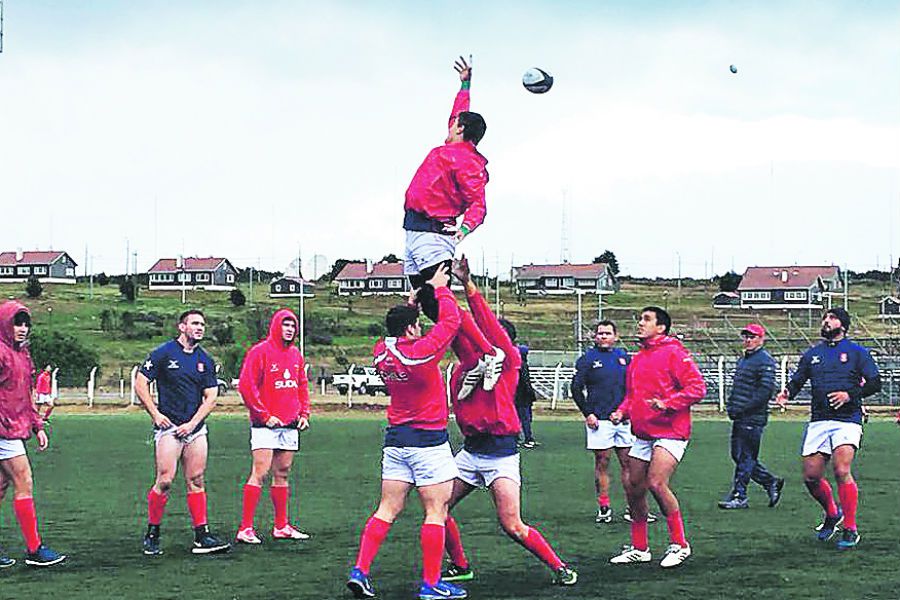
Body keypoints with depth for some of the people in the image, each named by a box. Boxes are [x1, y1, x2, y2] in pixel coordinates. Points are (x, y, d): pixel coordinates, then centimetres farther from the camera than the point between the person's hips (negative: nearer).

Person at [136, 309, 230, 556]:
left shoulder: (205, 360, 11)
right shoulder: (163, 353, -3)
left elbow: (210, 397, 9)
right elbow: (140, 383, -2)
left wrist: (193, 422, -4)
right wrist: (155, 414, -8)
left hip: (196, 428, 5)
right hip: (169, 427, -5)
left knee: (196, 481, 3)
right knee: (165, 481, -9)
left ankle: (202, 537, 4)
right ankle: (152, 534, 4)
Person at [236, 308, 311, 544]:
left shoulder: (295, 354, 14)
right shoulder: (260, 352, -7)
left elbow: (302, 386, 22)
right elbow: (246, 386, -12)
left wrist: (304, 413, 9)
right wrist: (264, 415, -13)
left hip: (290, 425, 7)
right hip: (266, 425, -7)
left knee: (283, 474, 11)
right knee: (260, 473, -11)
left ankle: (281, 526, 17)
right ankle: (246, 528, -10)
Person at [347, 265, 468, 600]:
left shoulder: (381, 353, 2)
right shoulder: (420, 352, -17)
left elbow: (399, 335, 26)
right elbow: (450, 321, -7)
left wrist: (411, 304, 25)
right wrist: (440, 288, 7)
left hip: (395, 437, 7)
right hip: (428, 440, -7)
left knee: (388, 510, 10)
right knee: (436, 513, 0)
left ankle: (360, 572, 4)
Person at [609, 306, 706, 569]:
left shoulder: (673, 353, -8)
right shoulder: (637, 359, 17)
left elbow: (697, 388, -14)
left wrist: (667, 403, -23)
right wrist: (622, 411, 9)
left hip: (670, 432, -8)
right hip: (642, 434, 8)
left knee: (656, 483, -20)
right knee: (634, 489, 8)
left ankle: (679, 544, -5)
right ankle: (639, 548, 22)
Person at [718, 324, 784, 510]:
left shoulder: (765, 360, -9)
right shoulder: (743, 360, 20)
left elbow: (766, 389, -18)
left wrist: (743, 407, -19)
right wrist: (730, 405, 12)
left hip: (753, 418, -10)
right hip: (739, 418, 10)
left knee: (745, 457, -6)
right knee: (738, 455, 12)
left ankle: (739, 496, -1)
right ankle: (772, 483, 24)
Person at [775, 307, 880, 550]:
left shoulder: (857, 352, 6)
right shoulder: (811, 355, 17)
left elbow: (875, 383, 0)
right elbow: (797, 381, 18)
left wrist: (850, 395, -14)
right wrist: (787, 393, -5)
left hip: (847, 420, -4)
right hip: (818, 421, 4)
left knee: (842, 471, -19)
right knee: (810, 477, 0)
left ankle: (850, 530, -8)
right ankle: (832, 514, 27)